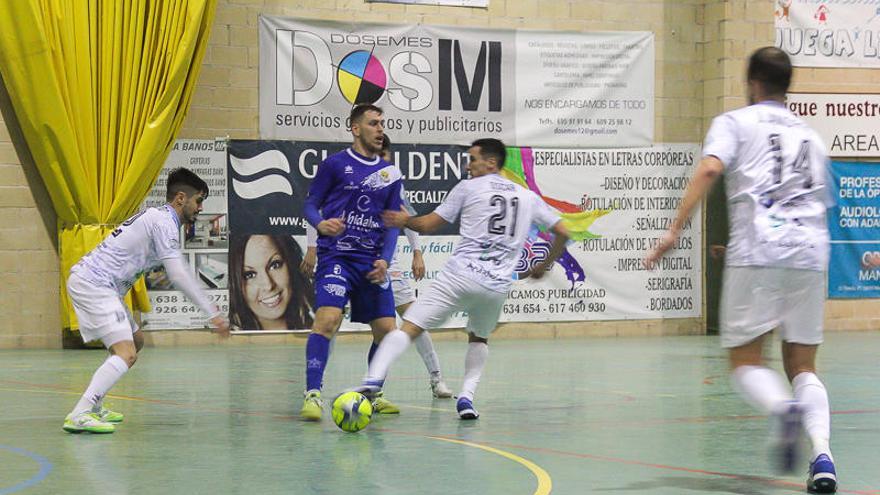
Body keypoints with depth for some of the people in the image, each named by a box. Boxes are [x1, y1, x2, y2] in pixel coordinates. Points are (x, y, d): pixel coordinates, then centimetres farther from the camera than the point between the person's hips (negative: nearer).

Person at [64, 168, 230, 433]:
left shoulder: (157, 217, 20)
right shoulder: (164, 221, -12)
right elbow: (178, 275, -18)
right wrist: (212, 313, -16)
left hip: (86, 280, 11)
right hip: (93, 284, -11)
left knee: (136, 341, 23)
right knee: (126, 353, -19)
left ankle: (93, 407, 24)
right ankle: (79, 416, -28)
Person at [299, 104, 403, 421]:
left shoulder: (389, 173, 13)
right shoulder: (335, 164, 1)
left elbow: (393, 223, 15)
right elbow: (310, 204, 3)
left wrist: (385, 259, 0)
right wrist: (320, 224, -20)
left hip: (372, 261, 5)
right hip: (336, 255, -5)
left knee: (386, 329, 4)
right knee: (328, 318, -22)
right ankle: (312, 394, -21)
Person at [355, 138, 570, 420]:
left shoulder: (469, 188, 8)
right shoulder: (527, 198, 17)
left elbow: (428, 225, 11)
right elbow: (562, 233, 21)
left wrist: (405, 220, 32)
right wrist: (544, 266, 37)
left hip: (460, 275, -4)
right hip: (498, 286, 4)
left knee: (408, 328, -8)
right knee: (479, 339, 29)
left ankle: (374, 379, -29)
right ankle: (467, 397, 10)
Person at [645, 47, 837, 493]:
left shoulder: (735, 122, 11)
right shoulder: (810, 137, 25)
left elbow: (709, 168, -8)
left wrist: (674, 230, -13)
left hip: (757, 252, -4)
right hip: (810, 253, 4)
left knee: (745, 361, 3)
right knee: (802, 365, 10)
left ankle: (783, 408, -29)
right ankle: (822, 453, -13)